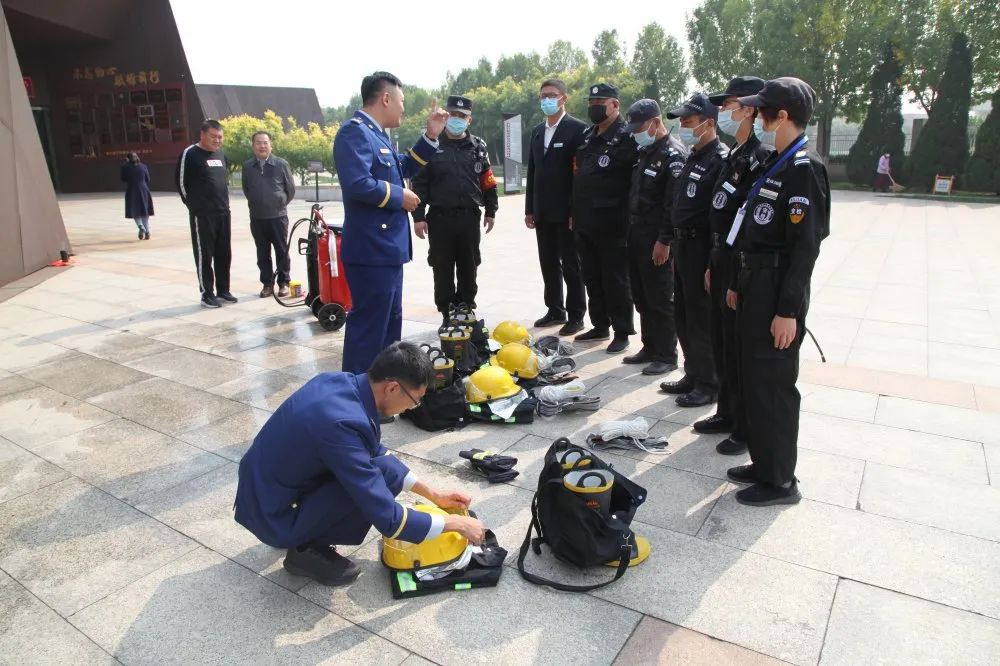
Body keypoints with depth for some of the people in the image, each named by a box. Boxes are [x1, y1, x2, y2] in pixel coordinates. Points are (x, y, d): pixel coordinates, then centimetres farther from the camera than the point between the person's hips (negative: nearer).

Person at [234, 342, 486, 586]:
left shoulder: (341, 381, -7)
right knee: (384, 472, -19)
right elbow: (388, 520, -27)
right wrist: (457, 523, -13)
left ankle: (306, 534, 13)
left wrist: (434, 495, 9)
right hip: (272, 515, -8)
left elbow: (375, 452, 9)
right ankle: (306, 549, 0)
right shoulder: (342, 422, -32)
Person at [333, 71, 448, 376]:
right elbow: (357, 184, -29)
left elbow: (403, 169, 28)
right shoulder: (355, 131, -16)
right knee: (368, 325, -6)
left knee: (390, 322, 19)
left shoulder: (377, 134, 16)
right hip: (371, 249, -11)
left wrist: (430, 136, 18)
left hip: (387, 247, 11)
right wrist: (399, 196, -16)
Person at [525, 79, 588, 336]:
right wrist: (529, 209, 11)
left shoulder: (577, 129, -6)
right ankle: (555, 311, 24)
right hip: (542, 212, 6)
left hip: (567, 211, -6)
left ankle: (576, 316, 10)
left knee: (571, 265, 1)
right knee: (549, 264, 12)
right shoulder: (536, 131, 15)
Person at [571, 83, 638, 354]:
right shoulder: (586, 136, 15)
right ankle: (600, 326, 28)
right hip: (585, 222, 8)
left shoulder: (626, 138, -8)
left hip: (612, 225, -8)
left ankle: (622, 332, 12)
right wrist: (575, 212, 18)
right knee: (592, 278, 15)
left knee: (616, 281, 1)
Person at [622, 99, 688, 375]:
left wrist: (665, 241, -20)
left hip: (657, 240, -9)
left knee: (660, 300, -2)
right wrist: (631, 228, 16)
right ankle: (650, 347, 27)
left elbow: (674, 204, -19)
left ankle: (666, 356, 9)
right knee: (641, 297, 14)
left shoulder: (674, 155, -13)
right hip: (636, 235, 9)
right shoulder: (644, 152, 15)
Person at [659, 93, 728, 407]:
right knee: (684, 316, 16)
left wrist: (714, 263, -22)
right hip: (684, 246, 9)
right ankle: (693, 374, 30)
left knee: (702, 320, 0)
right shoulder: (693, 158, 14)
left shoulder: (721, 160, -15)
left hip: (703, 250, -9)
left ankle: (708, 384, 14)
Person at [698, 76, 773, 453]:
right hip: (722, 260, 9)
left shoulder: (760, 159, -16)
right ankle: (727, 413, 32)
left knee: (740, 351, 0)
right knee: (721, 344, 17)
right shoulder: (734, 157, 14)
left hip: (743, 267, -9)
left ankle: (747, 429, 16)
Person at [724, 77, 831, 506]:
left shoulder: (803, 170, -14)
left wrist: (788, 311, -20)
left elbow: (805, 248, -19)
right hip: (756, 286, 9)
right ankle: (764, 463, 31)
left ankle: (780, 481, 14)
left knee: (772, 386, -1)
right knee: (753, 380, 16)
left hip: (779, 293, -9)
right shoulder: (774, 165, 13)